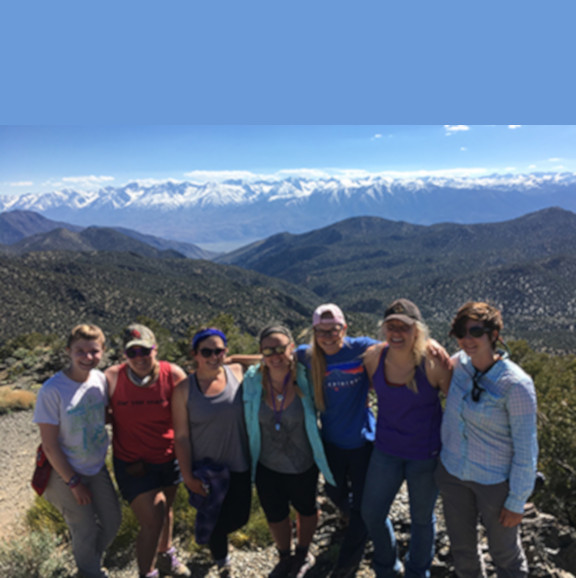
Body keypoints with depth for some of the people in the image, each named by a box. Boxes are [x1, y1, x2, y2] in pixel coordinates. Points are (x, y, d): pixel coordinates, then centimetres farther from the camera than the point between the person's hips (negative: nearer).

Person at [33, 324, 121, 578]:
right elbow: (49, 445, -18)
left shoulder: (101, 379, -11)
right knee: (85, 532, 11)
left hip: (97, 467, 5)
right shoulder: (52, 391, -25)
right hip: (66, 472, -5)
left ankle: (92, 556, 48)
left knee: (112, 521, 18)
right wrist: (73, 483, -13)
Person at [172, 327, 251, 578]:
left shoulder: (237, 372, -10)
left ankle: (214, 536, 55)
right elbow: (182, 437, -9)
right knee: (215, 521, 12)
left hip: (239, 466, 2)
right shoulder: (184, 389, -13)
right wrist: (188, 477, -9)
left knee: (239, 518, 18)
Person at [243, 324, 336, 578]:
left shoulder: (305, 378, -23)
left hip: (303, 465, -2)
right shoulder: (253, 379, -17)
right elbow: (250, 422, 0)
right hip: (267, 466, 2)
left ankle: (303, 554, 55)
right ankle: (285, 557, 54)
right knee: (274, 514, 22)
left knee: (306, 509, 24)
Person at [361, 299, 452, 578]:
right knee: (371, 513, 15)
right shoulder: (374, 356, -13)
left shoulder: (433, 363, -23)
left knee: (422, 518, 20)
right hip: (386, 450, 3)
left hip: (425, 453, -3)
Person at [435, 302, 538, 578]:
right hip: (452, 472, 5)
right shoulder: (459, 363, -8)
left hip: (495, 482, -5)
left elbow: (525, 448, -16)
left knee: (504, 553, 18)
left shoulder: (515, 385, -23)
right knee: (462, 549, 23)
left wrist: (517, 501, -11)